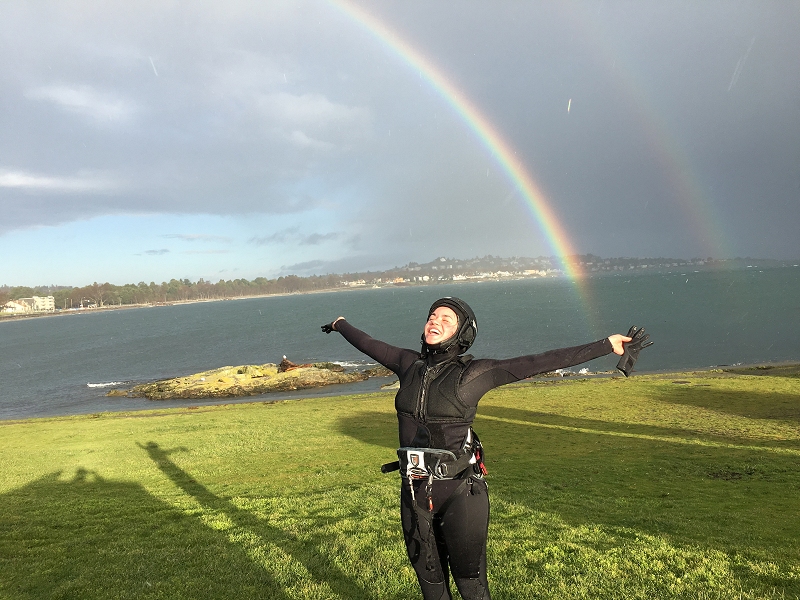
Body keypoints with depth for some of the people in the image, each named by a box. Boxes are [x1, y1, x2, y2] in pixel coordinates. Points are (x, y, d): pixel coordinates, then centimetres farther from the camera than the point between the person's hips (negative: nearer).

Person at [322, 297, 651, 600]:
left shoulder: (475, 372, -8)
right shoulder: (409, 364, 4)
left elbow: (541, 362, -12)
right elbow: (369, 344, 21)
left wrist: (608, 345, -15)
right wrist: (341, 325, 38)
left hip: (461, 490, -4)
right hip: (415, 490, 4)